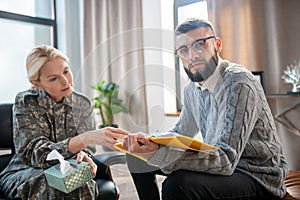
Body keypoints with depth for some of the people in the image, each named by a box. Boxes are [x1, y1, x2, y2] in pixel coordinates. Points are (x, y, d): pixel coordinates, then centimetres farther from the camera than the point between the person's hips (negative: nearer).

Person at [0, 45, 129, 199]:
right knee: (48, 183, -35)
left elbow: (87, 150, -1)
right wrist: (86, 138, -42)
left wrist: (83, 154, -28)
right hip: (23, 174, -2)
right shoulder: (25, 103, -15)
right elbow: (37, 154, -27)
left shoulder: (82, 104, -4)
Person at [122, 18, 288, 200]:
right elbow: (181, 132, 16)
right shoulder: (193, 88, 4)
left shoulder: (239, 83, -23)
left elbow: (225, 159, -30)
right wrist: (148, 140, -6)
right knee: (138, 161, 7)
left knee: (178, 185, -35)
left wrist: (157, 153, -39)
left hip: (258, 178, -7)